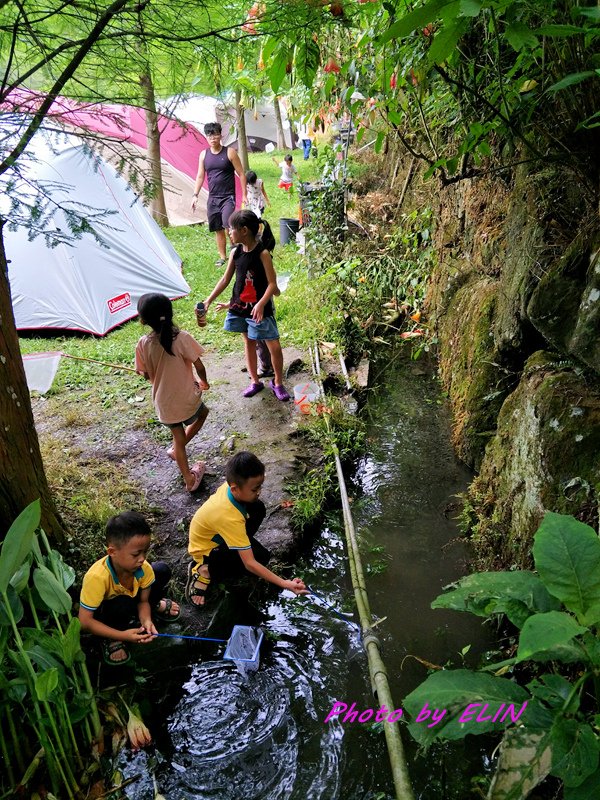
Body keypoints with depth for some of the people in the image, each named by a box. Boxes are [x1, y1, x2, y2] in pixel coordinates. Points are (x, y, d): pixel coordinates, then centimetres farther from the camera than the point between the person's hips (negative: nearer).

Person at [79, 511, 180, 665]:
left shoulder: (144, 568, -26)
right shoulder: (97, 577, -41)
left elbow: (143, 601, -11)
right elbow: (85, 621, -34)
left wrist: (146, 621, -33)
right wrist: (123, 635, -36)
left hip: (130, 595, 4)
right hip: (102, 611, -4)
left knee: (162, 570, -17)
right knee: (124, 604, -38)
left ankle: (155, 605, 12)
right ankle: (111, 638, -8)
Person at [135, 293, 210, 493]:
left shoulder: (143, 344, -13)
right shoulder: (182, 338, -21)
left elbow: (146, 374, 0)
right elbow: (199, 366, -13)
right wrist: (204, 382, 8)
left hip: (162, 400, 3)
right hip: (186, 397, -2)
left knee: (178, 437, 22)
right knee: (202, 413, 31)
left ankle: (189, 478, 26)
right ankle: (176, 449, 31)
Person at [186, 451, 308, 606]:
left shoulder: (230, 485, -21)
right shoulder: (230, 518, -41)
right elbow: (249, 564, -38)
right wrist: (285, 584, -40)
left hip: (215, 535, 7)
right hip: (206, 551, -7)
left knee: (258, 508, -11)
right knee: (261, 557, -22)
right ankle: (206, 571, -9)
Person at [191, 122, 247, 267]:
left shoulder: (230, 152, -4)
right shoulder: (204, 154, 7)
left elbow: (241, 174, -3)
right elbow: (200, 176, 11)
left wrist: (244, 194, -7)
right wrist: (195, 195, 3)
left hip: (228, 197, -4)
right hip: (212, 198, 5)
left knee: (228, 225, -22)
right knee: (218, 229, 8)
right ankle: (222, 256, 19)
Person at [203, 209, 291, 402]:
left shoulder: (262, 253, -16)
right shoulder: (235, 253, 0)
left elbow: (272, 283, -18)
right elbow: (225, 280, 8)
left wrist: (261, 304, -32)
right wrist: (209, 300, 3)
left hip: (259, 309, -6)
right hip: (240, 307, 6)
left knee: (274, 347, -2)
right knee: (248, 342, 17)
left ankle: (278, 383, 19)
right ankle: (255, 382, 32)